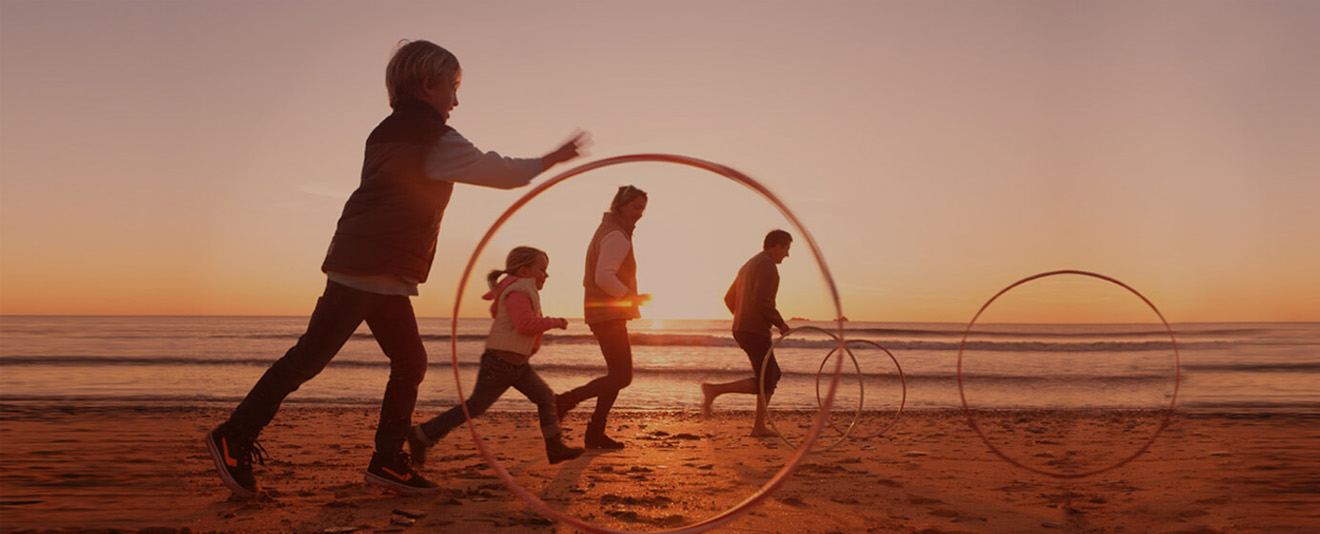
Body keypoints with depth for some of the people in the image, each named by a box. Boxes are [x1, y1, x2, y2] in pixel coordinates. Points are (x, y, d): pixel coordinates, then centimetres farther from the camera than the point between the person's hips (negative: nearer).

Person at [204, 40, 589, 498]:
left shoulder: (390, 134, 20)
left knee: (410, 362, 9)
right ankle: (235, 437, 0)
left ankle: (388, 461, 12)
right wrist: (551, 160, 8)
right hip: (371, 271, -10)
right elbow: (497, 171, -4)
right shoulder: (432, 140, -8)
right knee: (310, 357, -7)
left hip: (382, 277, 10)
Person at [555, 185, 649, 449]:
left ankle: (595, 433, 13)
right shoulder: (617, 237, -13)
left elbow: (590, 279, 23)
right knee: (622, 376, -9)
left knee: (618, 374, 13)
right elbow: (604, 277, -25)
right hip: (608, 315, -10)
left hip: (601, 313, 10)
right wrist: (633, 298, -18)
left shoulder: (605, 233, 20)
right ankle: (564, 402, -7)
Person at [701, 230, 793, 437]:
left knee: (773, 375, 17)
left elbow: (729, 299, 24)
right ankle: (714, 390, -12)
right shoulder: (767, 265, -12)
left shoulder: (748, 266, 20)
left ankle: (759, 426, 14)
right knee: (763, 384, -6)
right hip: (756, 333, -10)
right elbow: (762, 300, -25)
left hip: (741, 330, 10)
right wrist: (780, 323, -13)